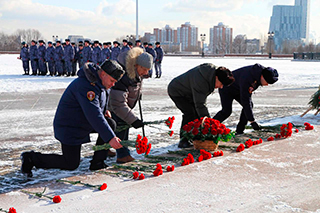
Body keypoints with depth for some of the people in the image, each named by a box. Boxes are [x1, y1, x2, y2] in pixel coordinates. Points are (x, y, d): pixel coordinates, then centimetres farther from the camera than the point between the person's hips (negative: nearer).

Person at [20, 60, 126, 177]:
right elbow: (93, 115, -37)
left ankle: (97, 163, 3)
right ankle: (31, 158, 7)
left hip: (83, 122, 10)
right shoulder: (86, 85, -30)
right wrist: (110, 138, -40)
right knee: (71, 165, -5)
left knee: (110, 124, -3)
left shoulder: (99, 82, 3)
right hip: (68, 127, -10)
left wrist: (104, 110, 2)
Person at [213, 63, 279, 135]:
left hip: (238, 90, 8)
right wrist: (252, 121, -39)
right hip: (227, 89, -8)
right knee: (226, 111, -19)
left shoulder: (261, 70, -19)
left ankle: (239, 131, -5)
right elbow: (245, 102, -40)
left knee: (250, 105, -10)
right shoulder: (246, 79, -42)